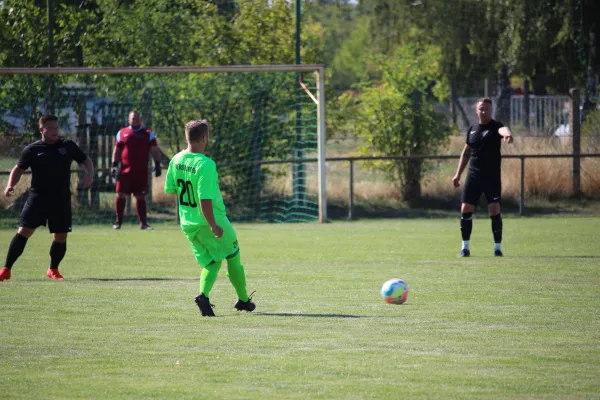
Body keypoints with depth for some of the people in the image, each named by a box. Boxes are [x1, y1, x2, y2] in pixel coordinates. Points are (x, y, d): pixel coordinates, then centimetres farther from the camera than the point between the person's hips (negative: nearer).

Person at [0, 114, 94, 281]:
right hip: (37, 197, -2)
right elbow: (19, 169, 7)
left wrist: (90, 174, -4)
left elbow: (85, 160, 16)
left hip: (61, 200, 2)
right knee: (24, 231, -10)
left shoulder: (68, 146, 6)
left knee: (61, 236, 1)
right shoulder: (32, 150, 2)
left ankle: (53, 269, 23)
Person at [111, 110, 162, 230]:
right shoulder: (122, 133, 9)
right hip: (125, 170, 0)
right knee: (121, 195, -4)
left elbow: (155, 151, 5)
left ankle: (143, 223, 5)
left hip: (141, 171, 0)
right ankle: (118, 221, 8)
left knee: (140, 197, 2)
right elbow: (117, 151, 13)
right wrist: (114, 165, 5)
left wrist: (157, 164, -6)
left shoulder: (148, 134, 7)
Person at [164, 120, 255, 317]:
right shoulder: (205, 164, -23)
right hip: (212, 220, -6)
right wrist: (213, 226, -23)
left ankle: (203, 294, -10)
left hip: (187, 224, 7)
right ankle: (243, 300, 24)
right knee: (233, 257, 14)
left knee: (211, 262, 15)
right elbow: (205, 200, -27)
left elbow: (170, 189, 10)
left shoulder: (176, 160, -1)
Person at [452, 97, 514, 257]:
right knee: (466, 210, 0)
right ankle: (465, 247, 10)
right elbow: (466, 153, 20)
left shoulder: (495, 127, -6)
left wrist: (507, 135, -57)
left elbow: (503, 130, -32)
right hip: (473, 175, 4)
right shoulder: (472, 129, 11)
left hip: (492, 176, -4)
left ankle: (497, 247, 3)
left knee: (494, 211, -9)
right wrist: (458, 174, 18)